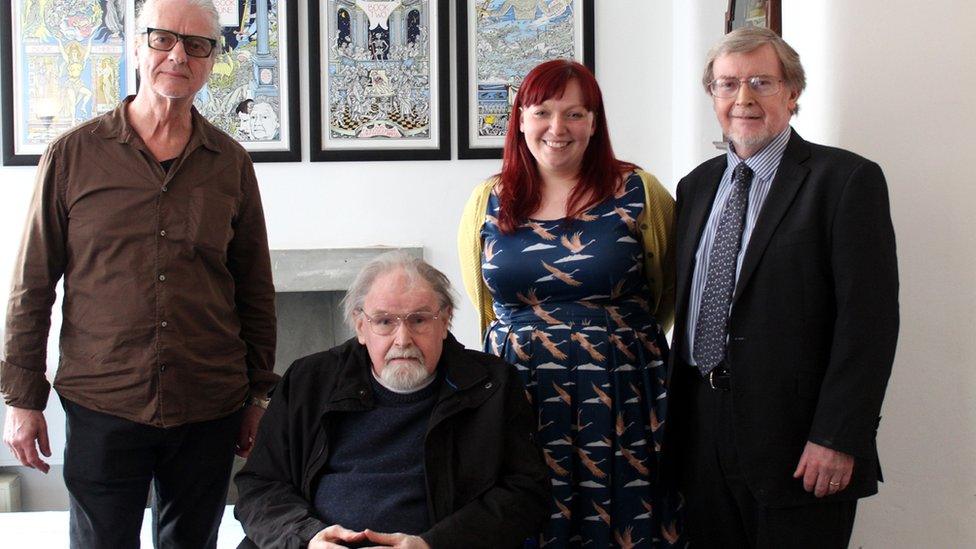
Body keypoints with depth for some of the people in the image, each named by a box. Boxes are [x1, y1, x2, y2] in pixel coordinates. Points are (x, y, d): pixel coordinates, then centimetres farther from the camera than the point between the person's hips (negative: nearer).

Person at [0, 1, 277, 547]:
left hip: (209, 411, 2)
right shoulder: (74, 155, 0)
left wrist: (259, 397, 10)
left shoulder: (232, 164, 5)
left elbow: (255, 292, 10)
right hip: (101, 405, -2)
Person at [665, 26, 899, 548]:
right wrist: (677, 416, 11)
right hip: (703, 434, 5)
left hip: (795, 438, -5)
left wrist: (836, 438, -18)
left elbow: (869, 317, -13)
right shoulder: (697, 185, 13)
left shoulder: (846, 179, -7)